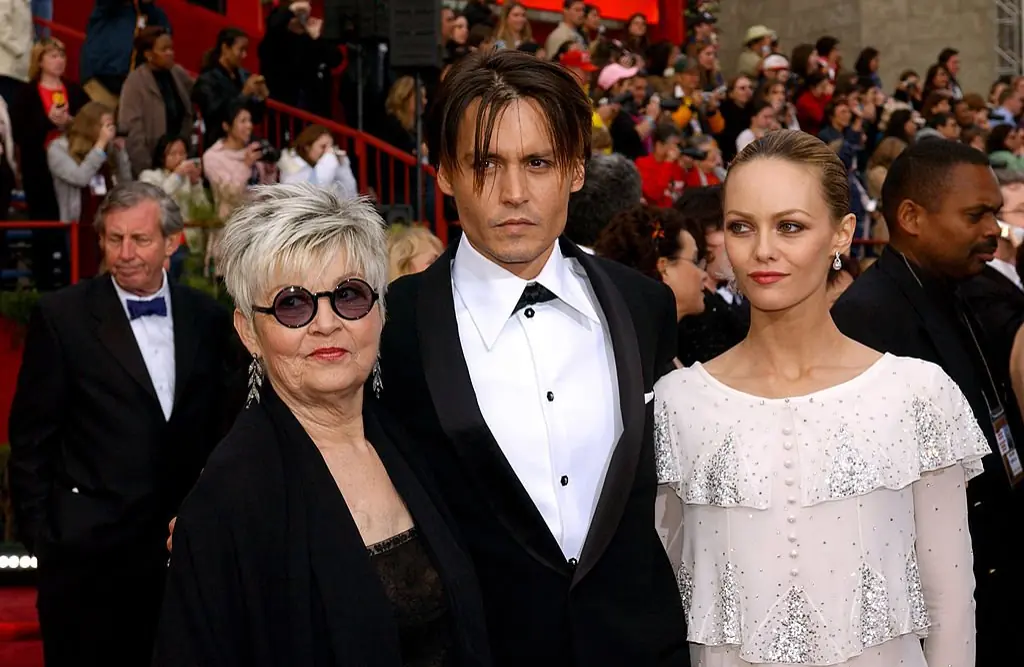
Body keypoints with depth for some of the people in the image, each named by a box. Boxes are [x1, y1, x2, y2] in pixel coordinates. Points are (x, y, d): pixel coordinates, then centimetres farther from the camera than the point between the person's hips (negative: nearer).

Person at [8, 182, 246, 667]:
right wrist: (39, 535, -5)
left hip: (185, 537, 3)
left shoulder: (207, 318, 4)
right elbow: (31, 439, -3)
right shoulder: (61, 317, -5)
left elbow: (225, 423, 10)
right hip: (88, 545, -3)